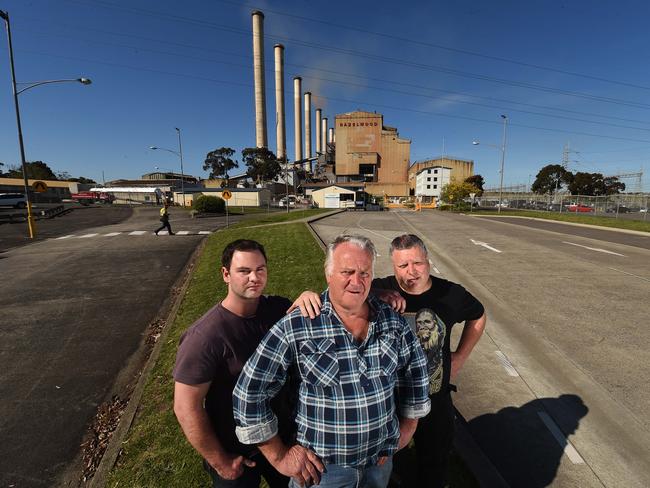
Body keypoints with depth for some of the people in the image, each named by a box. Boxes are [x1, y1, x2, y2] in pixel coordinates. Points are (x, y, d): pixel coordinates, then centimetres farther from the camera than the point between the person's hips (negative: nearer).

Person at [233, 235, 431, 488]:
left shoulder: (392, 320, -9)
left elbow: (415, 369, 8)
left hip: (382, 462, 4)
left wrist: (409, 423, 9)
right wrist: (279, 456, -10)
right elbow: (249, 393, -16)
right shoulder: (294, 328, -22)